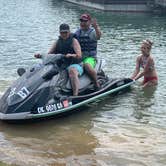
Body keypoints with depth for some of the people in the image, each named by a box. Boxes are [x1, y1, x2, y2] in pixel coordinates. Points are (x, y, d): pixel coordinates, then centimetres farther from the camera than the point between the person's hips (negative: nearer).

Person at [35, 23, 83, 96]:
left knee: (72, 71, -41)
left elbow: (79, 56, -13)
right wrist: (40, 55, -11)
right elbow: (48, 54, 10)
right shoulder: (57, 42, 14)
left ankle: (75, 95, -51)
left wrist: (71, 55, -35)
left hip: (74, 65, -6)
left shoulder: (74, 41, -1)